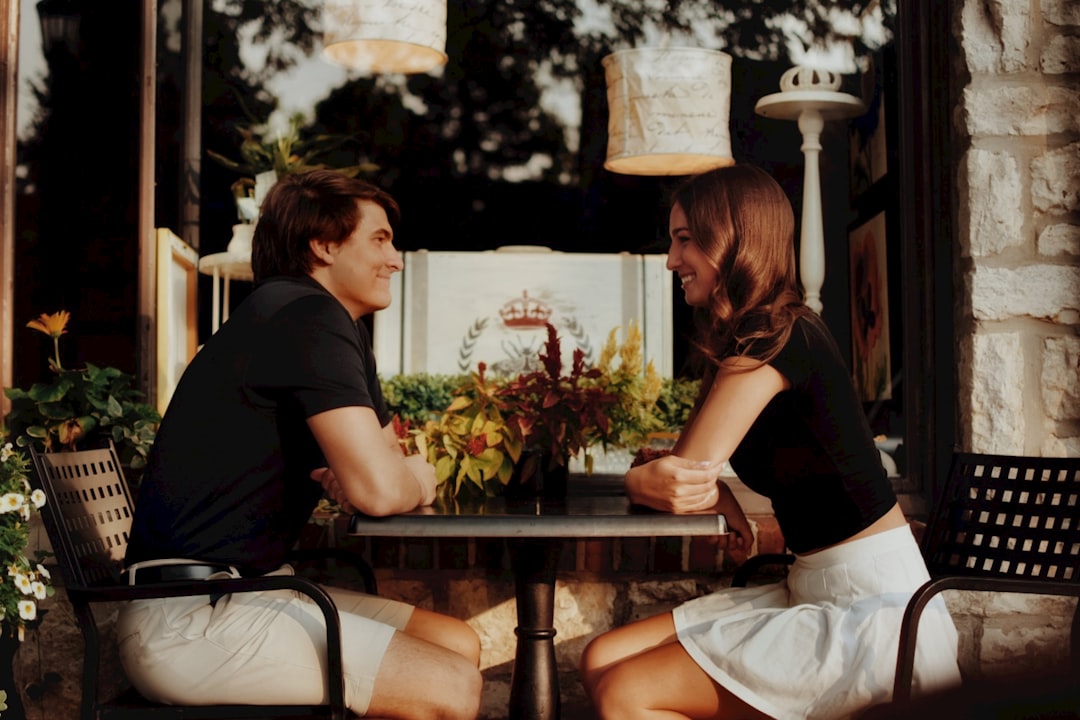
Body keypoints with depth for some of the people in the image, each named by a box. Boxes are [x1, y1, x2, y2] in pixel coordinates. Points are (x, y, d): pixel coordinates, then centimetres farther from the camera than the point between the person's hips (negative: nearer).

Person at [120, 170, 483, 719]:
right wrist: (416, 479, 1)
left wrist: (355, 479, -6)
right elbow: (379, 488, -22)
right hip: (190, 618, -10)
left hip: (253, 590, 10)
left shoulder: (345, 331, 18)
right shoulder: (307, 315, -14)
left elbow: (384, 463, 18)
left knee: (460, 643, 8)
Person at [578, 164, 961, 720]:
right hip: (812, 592, 9)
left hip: (871, 612, -9)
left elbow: (687, 473, -17)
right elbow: (687, 475, 12)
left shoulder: (774, 339, -17)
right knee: (601, 660, 0)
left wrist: (641, 479, 3)